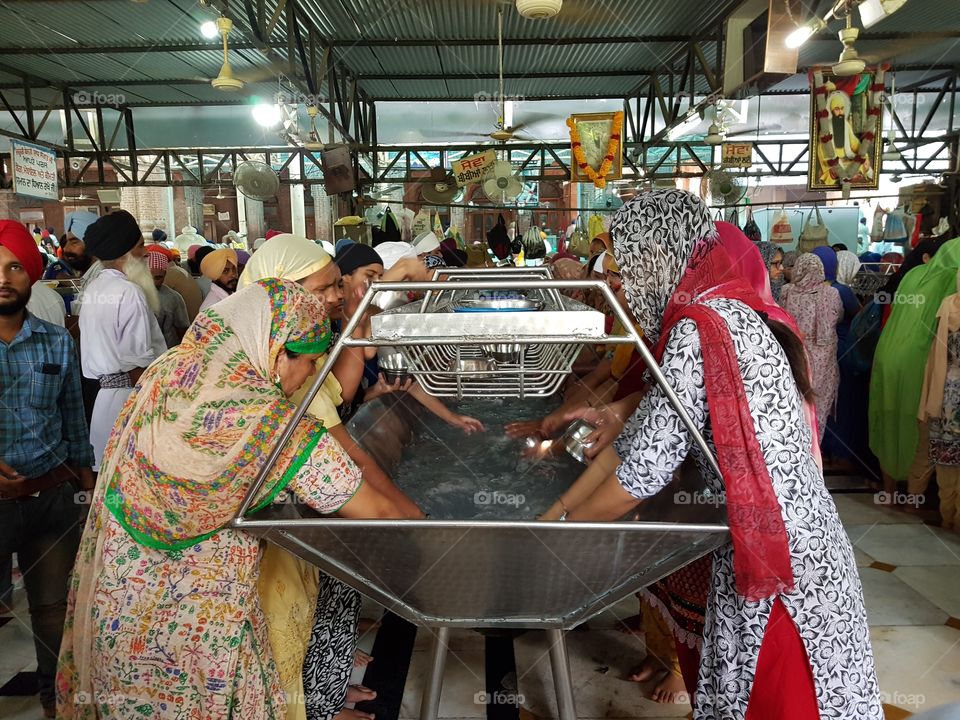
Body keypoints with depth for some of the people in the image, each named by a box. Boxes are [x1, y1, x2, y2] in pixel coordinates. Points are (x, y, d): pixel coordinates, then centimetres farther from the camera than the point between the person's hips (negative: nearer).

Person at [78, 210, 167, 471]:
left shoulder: (92, 289, 9)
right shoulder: (130, 293, -16)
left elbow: (94, 346, 14)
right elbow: (138, 362, -19)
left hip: (99, 388, 9)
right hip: (127, 390, -8)